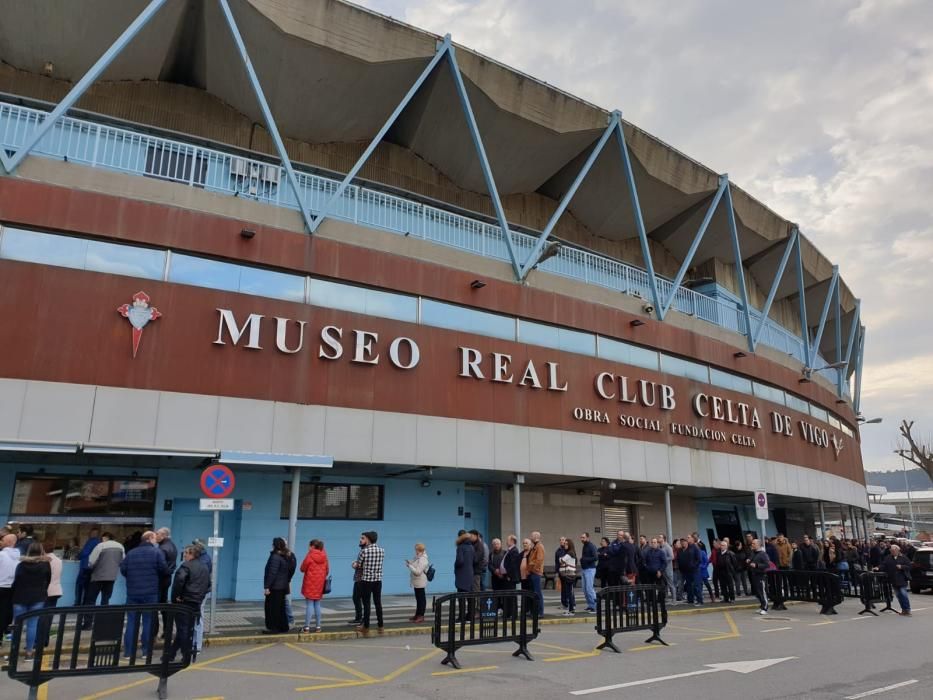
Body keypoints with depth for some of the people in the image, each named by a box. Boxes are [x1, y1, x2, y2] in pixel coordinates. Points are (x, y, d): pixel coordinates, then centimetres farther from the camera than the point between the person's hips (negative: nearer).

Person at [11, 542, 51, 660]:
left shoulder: (22, 564, -3)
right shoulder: (45, 564, -1)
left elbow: (15, 582, 0)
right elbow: (48, 581, 6)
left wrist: (12, 596, 10)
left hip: (20, 598, 0)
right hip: (38, 598, 0)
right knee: (32, 625, 2)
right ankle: (29, 651, 3)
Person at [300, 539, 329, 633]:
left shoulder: (310, 555, -12)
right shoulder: (324, 556, 4)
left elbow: (303, 569, -5)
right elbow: (327, 569, 8)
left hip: (310, 582, -5)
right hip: (320, 582, 5)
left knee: (309, 604, 0)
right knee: (317, 604, 11)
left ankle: (307, 626, 1)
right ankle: (318, 626, 12)